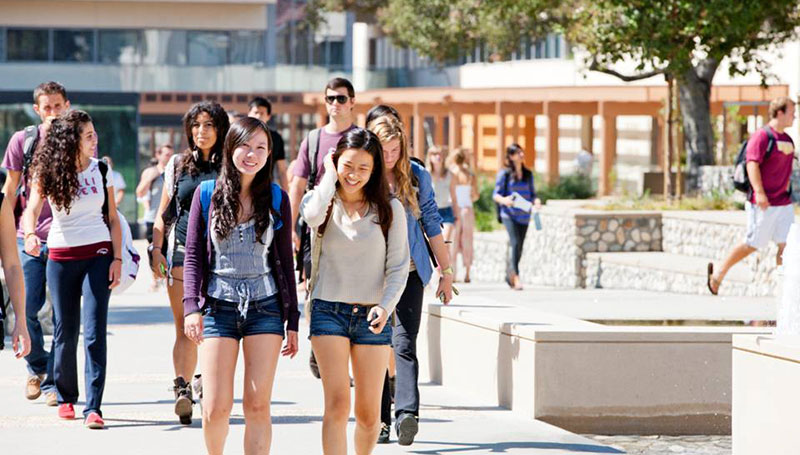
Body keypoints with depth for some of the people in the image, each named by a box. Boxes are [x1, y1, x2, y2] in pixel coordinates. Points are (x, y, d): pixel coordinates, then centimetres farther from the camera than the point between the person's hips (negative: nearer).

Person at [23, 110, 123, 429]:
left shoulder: (101, 170, 3)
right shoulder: (49, 172, -3)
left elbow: (113, 218, 8)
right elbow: (32, 209, -15)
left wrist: (117, 258, 1)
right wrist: (30, 234, -36)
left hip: (98, 255, 0)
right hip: (61, 256, 0)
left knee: (95, 332, -9)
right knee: (66, 331, 5)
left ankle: (93, 407, -12)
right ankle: (66, 397, 24)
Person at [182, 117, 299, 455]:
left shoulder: (276, 199, 5)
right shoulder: (207, 194, 2)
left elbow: (285, 261, 8)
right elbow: (193, 255, 2)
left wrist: (292, 320, 6)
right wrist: (192, 306, -10)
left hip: (265, 306, 1)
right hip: (219, 306, -1)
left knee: (257, 405, -3)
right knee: (216, 408, -5)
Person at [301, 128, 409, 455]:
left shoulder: (389, 209, 2)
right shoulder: (324, 202, 2)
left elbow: (398, 266, 1)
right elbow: (312, 216, -23)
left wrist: (386, 306, -15)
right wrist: (330, 174, -9)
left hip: (371, 317, 1)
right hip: (329, 312, -1)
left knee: (368, 413, 3)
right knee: (337, 404, -12)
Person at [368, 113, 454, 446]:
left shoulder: (417, 176, 2)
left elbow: (432, 225, 8)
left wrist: (446, 272, 9)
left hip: (409, 272, -1)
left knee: (404, 343, -13)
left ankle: (407, 413, -25)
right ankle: (381, 419, 10)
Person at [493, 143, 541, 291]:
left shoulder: (528, 174, 13)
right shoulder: (504, 174, -2)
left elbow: (532, 194, 16)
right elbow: (496, 194, -3)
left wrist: (536, 202, -6)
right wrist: (504, 200, -25)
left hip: (524, 216, 5)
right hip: (509, 214, -5)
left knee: (519, 247, 9)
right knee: (515, 242, -20)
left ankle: (509, 275, 23)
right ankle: (516, 276, -25)